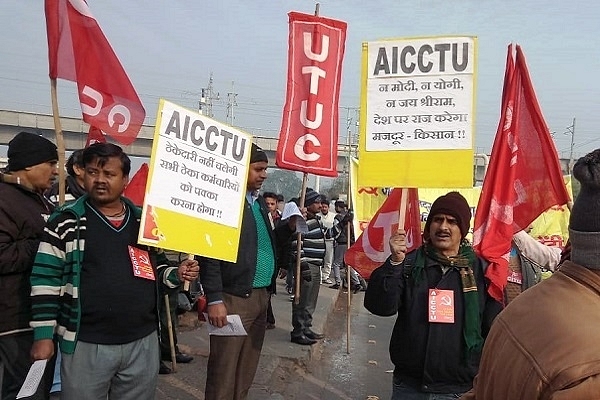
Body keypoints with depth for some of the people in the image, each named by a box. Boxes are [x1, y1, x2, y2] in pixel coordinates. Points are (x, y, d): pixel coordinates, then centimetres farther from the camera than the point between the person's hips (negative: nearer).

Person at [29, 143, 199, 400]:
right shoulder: (66, 222, -5)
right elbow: (46, 280, -4)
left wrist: (177, 274, -5)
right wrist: (43, 335, -7)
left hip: (143, 341, 4)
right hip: (86, 344, -3)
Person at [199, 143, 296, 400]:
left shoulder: (259, 201, 16)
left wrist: (289, 227, 5)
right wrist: (214, 299, -18)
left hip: (261, 295, 8)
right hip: (234, 298, -8)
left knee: (247, 367, 16)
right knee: (224, 369, 1)